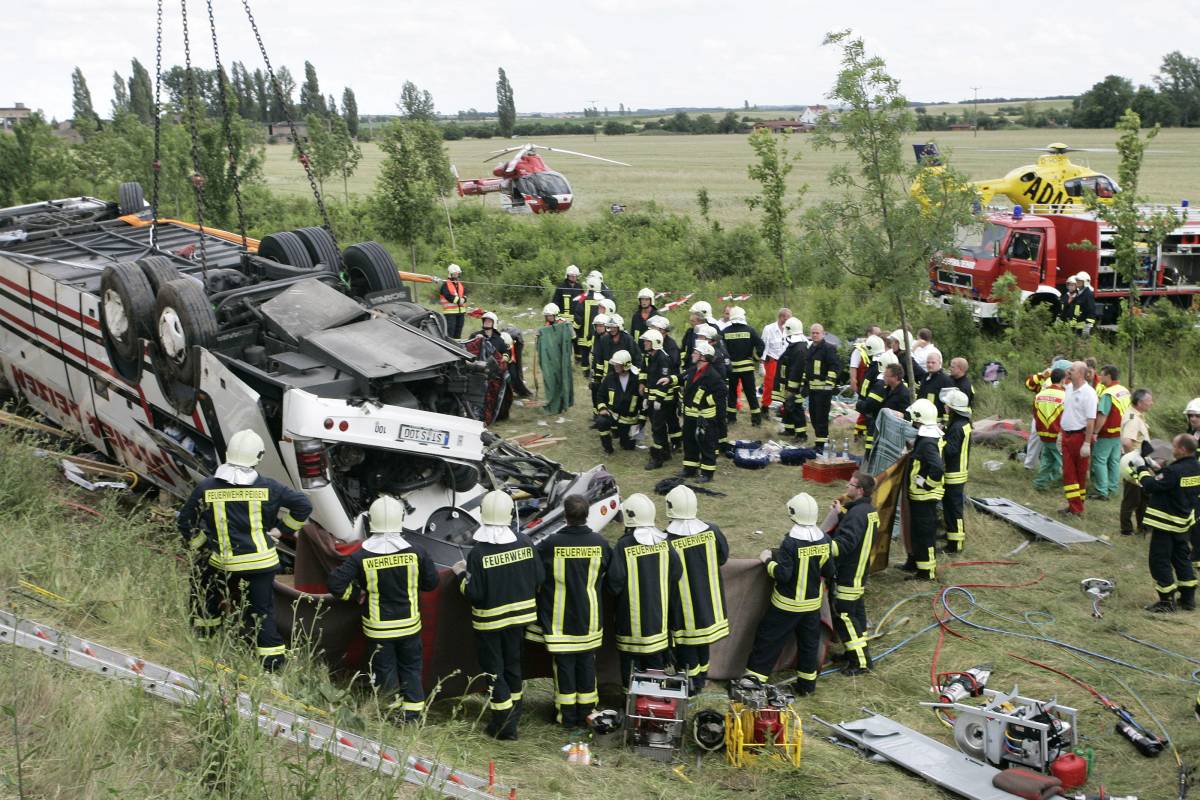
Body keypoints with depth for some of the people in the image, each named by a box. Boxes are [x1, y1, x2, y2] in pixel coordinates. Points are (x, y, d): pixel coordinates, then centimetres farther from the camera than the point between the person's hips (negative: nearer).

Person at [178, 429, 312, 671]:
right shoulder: (267, 487, -6)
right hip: (261, 560, 0)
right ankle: (273, 662, 5)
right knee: (262, 612, 6)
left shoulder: (205, 488, -4)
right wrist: (284, 524, 15)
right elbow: (303, 505, -2)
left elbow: (185, 522, 5)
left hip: (222, 563, 0)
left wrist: (199, 546, 20)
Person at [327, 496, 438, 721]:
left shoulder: (362, 556, -15)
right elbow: (431, 582, 1)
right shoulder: (415, 551, -11)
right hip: (409, 624, 3)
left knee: (384, 674, 11)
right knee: (411, 669, 17)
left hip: (378, 628, -2)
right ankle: (412, 715, 20)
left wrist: (356, 594, 0)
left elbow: (335, 584, -17)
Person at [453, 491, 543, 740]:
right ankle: (513, 717, 32)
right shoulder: (524, 543, -9)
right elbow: (539, 578, -2)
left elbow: (475, 595, -20)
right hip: (519, 615, 4)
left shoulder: (478, 553, -22)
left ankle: (503, 724, 8)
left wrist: (461, 574, -4)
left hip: (489, 619, -4)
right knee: (513, 664, 20)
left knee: (493, 670, 9)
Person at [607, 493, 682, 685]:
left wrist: (615, 591, 4)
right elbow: (676, 572, 2)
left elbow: (615, 580, -18)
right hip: (659, 614, 5)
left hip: (633, 617, -5)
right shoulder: (664, 542, -3)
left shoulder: (624, 545, -19)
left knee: (632, 661, 6)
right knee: (656, 660, 17)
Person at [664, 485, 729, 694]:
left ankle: (691, 683, 18)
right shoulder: (712, 531, -10)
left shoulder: (668, 540, -23)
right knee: (703, 638, 21)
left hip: (683, 604, -5)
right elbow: (723, 557, 3)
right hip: (708, 598, 5)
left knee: (686, 644, 10)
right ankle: (702, 677, 36)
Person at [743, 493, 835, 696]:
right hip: (813, 603, 5)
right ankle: (807, 685, 25)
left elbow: (782, 574, -22)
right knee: (809, 642, 16)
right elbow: (829, 572, 4)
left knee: (769, 639, 5)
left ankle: (754, 678, 8)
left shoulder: (791, 542, -23)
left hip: (787, 604, -5)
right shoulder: (825, 540, -5)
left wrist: (768, 560, -7)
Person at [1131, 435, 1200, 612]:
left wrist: (1142, 468, -9)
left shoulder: (1174, 471, -28)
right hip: (1184, 521, 9)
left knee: (1159, 560, 1)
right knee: (1182, 557, 20)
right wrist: (1154, 468, 8)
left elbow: (1150, 486, -23)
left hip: (1166, 524, -9)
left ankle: (1166, 601, 5)